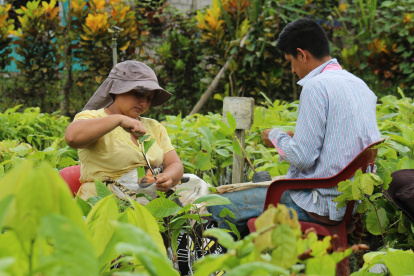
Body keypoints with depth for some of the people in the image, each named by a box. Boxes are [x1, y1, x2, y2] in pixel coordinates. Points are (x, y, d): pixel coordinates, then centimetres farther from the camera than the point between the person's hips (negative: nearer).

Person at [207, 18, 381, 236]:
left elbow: (302, 158, -20)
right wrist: (296, 138, 19)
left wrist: (276, 137, -1)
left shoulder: (316, 86, -17)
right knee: (261, 180, 29)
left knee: (220, 208, -5)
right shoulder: (360, 85, 10)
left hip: (321, 205, -10)